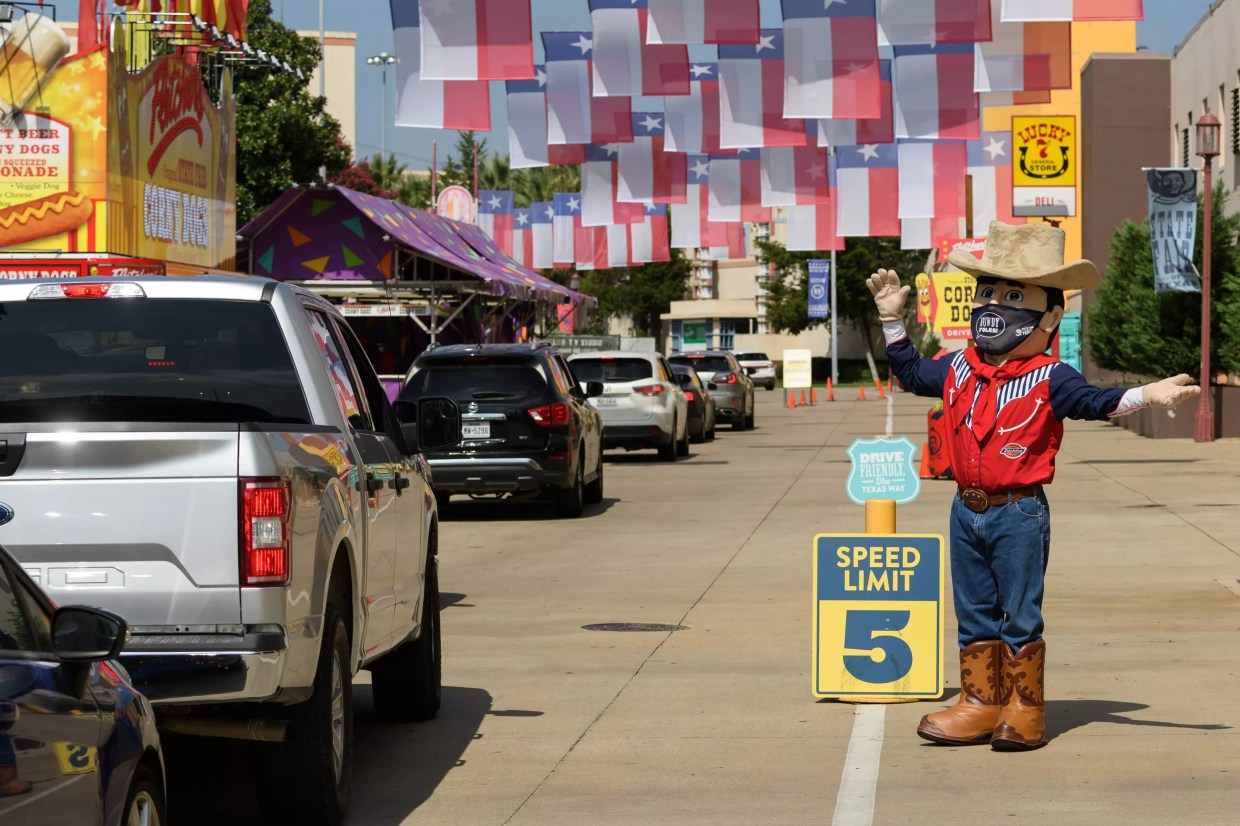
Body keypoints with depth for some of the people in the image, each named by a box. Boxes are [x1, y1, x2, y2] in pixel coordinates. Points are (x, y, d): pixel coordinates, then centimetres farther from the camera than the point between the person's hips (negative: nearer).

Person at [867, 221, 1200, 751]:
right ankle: (979, 704, 19)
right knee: (974, 615, 11)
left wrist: (1148, 395, -33)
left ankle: (1024, 713, 7)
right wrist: (893, 320, 22)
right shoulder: (960, 370, 8)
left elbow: (1094, 401, -18)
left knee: (1020, 617, 0)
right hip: (968, 509, 6)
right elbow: (912, 373, 24)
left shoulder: (1048, 379, -8)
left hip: (1019, 513, -6)